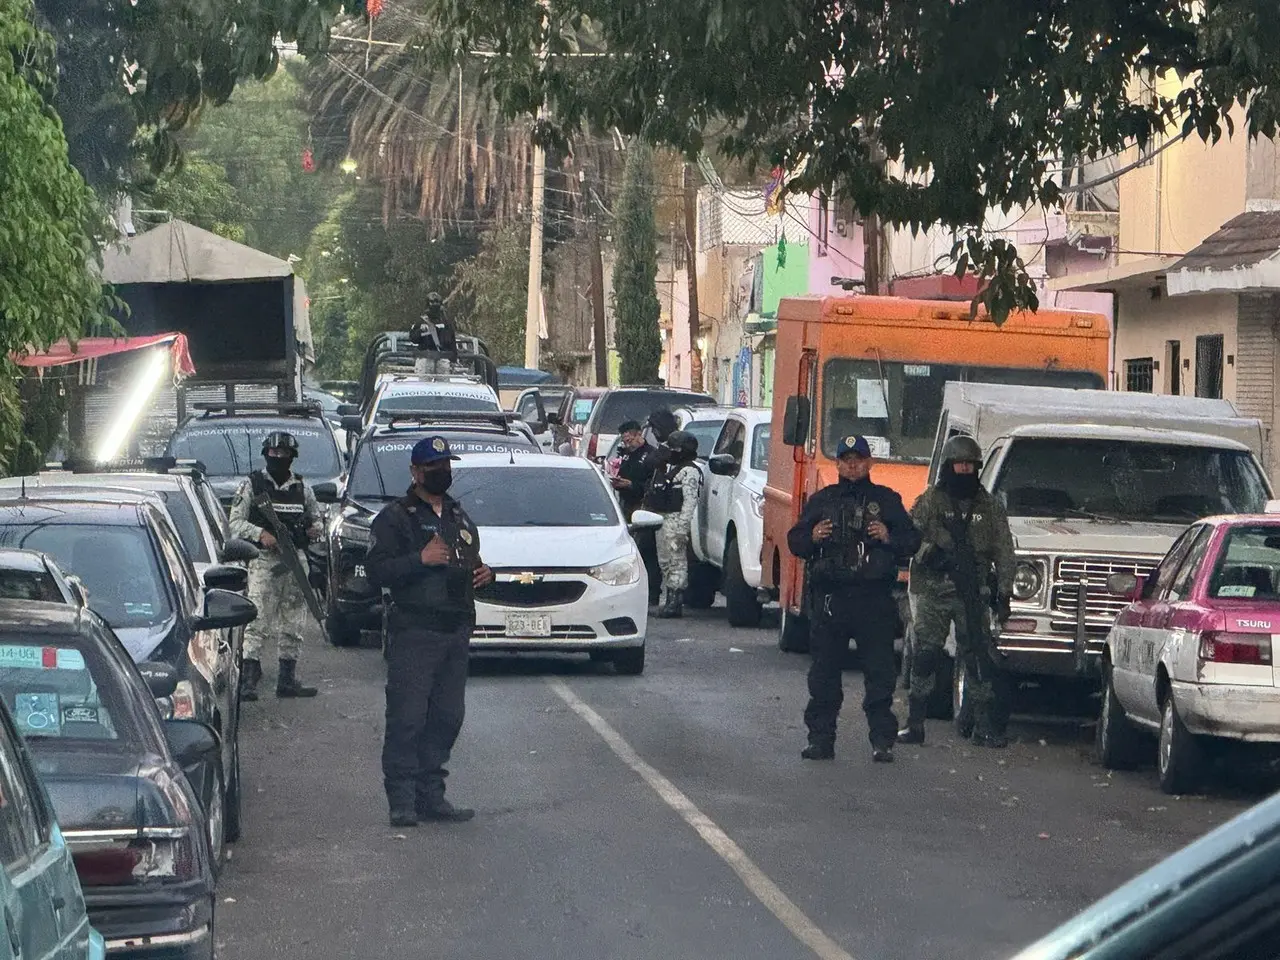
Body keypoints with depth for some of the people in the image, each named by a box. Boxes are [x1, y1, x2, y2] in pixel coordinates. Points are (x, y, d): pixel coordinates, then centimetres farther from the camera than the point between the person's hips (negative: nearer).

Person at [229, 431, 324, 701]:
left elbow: (316, 516, 22)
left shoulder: (302, 487, 14)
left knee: (293, 623, 7)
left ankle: (287, 679, 14)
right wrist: (260, 534, -17)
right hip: (263, 560, -4)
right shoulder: (252, 485, 3)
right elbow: (235, 522, -1)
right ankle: (248, 680, -15)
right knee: (257, 621, -12)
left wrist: (316, 529, -1)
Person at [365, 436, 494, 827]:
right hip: (414, 631, -7)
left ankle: (431, 794, 14)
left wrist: (484, 573, 10)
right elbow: (377, 570, -11)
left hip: (457, 631, 7)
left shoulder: (460, 518, 22)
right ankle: (402, 799, -7)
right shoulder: (395, 518, -1)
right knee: (407, 717, -10)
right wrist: (420, 559, -23)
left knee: (447, 715, 7)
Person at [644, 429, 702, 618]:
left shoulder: (688, 472, -11)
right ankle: (667, 599, 18)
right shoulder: (666, 468, 20)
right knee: (664, 562, 12)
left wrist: (683, 526, -25)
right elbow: (653, 496, 25)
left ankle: (675, 601, -14)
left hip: (675, 520, -10)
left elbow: (690, 501, -19)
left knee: (677, 561, -11)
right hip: (661, 519, 10)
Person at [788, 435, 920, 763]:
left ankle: (882, 741, -2)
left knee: (880, 672, -4)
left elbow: (912, 541, 9)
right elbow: (795, 540, 15)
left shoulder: (887, 500, 10)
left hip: (874, 599, -2)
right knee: (824, 673, 3)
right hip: (829, 597, 2)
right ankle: (821, 739, 8)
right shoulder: (821, 500, 14)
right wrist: (812, 537, -6)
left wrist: (889, 537, -10)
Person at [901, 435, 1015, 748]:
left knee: (981, 657, -3)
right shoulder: (930, 501, 7)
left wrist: (1004, 593, 7)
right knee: (925, 655, -3)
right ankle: (914, 723, 3)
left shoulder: (989, 507, 11)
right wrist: (927, 552, -18)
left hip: (973, 595, 1)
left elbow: (1003, 552, 12)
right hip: (933, 591, -1)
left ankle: (986, 726, 2)